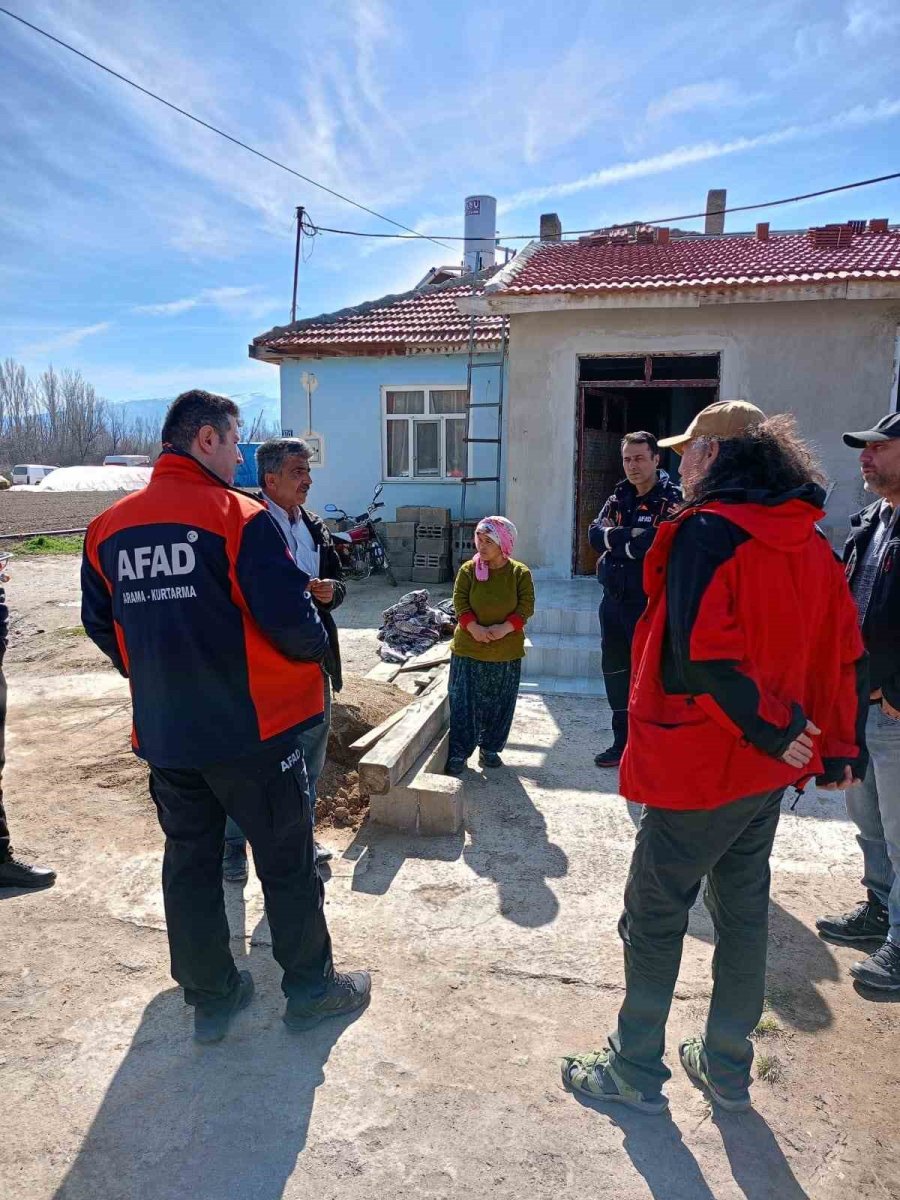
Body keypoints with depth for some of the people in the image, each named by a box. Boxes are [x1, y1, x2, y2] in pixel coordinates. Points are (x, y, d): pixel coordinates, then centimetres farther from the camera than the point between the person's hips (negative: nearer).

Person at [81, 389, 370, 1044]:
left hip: (163, 733, 6)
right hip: (252, 727, -5)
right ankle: (311, 987, 27)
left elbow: (100, 624, 11)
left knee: (189, 861, 18)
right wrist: (315, 646, 1)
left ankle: (211, 997, 32)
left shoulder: (108, 526, 4)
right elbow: (291, 617, -21)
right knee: (287, 859, 11)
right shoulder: (240, 515, -15)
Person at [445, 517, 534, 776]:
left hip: (507, 652, 1)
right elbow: (459, 602, -7)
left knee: (499, 703, 11)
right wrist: (473, 627, -22)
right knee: (463, 702, 3)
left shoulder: (520, 573, -5)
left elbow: (526, 607, -7)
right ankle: (458, 752, 13)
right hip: (469, 649, 0)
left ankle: (490, 749, 28)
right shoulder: (468, 569, -4)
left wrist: (505, 628, -20)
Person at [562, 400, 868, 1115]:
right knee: (744, 913, 19)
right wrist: (838, 747, 13)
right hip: (768, 770, 8)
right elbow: (845, 654, 9)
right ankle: (728, 1070, 35)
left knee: (655, 918, 8)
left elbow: (698, 655, -28)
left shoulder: (708, 530, -18)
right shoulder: (810, 543, 6)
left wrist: (770, 727, -16)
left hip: (699, 768, -8)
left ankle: (636, 1073, 25)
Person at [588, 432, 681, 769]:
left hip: (649, 604, -7)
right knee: (615, 672, 15)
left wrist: (616, 545, -12)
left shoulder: (672, 499, -8)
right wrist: (630, 536, -17)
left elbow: (658, 543, -24)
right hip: (613, 601, 7)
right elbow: (595, 534, -3)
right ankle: (623, 743, 30)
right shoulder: (618, 498, 12)